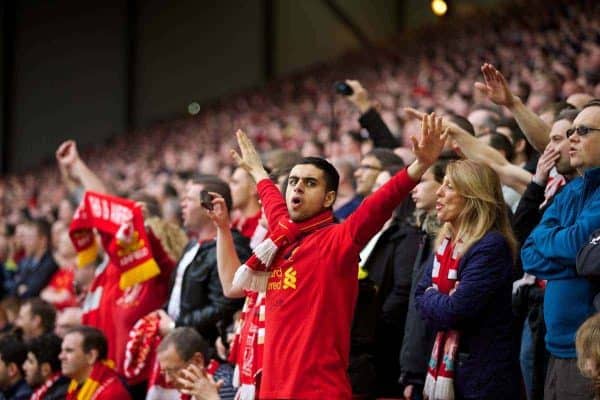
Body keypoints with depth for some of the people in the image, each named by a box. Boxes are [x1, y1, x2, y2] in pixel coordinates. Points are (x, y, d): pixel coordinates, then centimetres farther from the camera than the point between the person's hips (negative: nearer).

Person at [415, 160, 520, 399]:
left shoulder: (491, 247, -18)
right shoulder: (446, 243, 11)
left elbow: (454, 310, -23)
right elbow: (421, 296, 10)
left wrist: (430, 299, -3)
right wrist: (439, 302, -10)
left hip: (484, 373, -8)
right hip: (444, 366, 8)